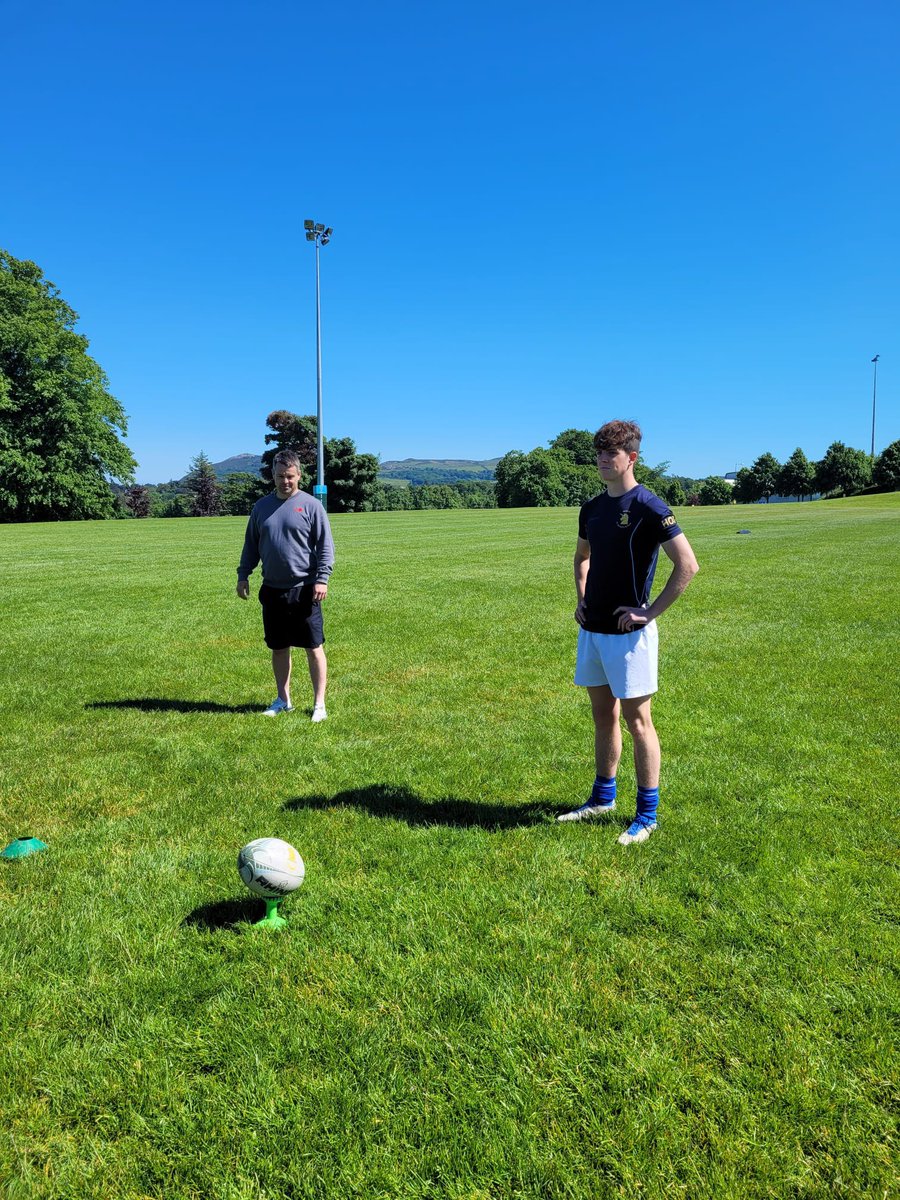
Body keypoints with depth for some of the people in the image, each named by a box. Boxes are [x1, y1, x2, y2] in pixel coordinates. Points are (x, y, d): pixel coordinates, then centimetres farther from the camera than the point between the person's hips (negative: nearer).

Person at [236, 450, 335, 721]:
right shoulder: (262, 506, 10)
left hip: (304, 590, -4)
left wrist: (322, 578, -13)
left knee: (314, 647, 0)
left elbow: (325, 546, -5)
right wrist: (243, 575, 10)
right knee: (278, 648, 13)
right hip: (272, 590, 4)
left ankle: (319, 703, 9)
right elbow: (251, 544, 17)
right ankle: (283, 700, 26)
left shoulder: (311, 505, -3)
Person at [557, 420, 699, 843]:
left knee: (636, 720, 1)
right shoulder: (592, 508, 10)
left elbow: (688, 564, -16)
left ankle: (647, 814, 14)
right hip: (592, 629, 7)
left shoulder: (649, 507, -12)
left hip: (628, 632, -7)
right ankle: (603, 798, 31)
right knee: (602, 715, 16)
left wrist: (651, 612, -16)